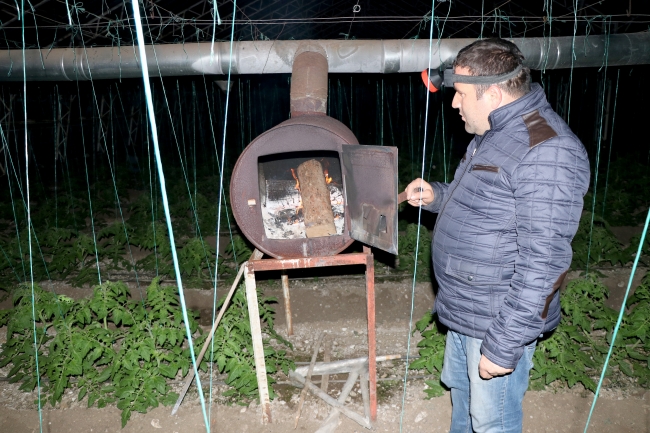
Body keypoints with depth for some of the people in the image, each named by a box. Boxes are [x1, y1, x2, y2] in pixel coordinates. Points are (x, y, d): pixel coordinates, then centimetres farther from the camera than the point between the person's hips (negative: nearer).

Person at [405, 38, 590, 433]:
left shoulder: (547, 152, -26)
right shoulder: (496, 133, 7)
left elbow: (543, 263, -27)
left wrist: (504, 345, -24)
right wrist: (437, 196, 4)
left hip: (499, 321, -9)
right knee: (459, 386, 28)